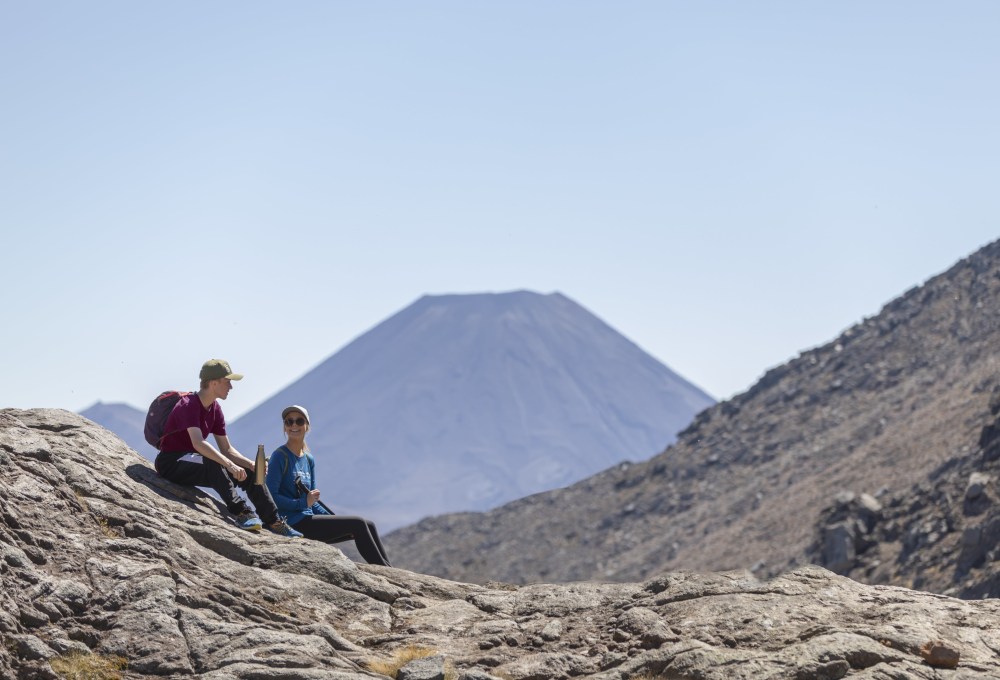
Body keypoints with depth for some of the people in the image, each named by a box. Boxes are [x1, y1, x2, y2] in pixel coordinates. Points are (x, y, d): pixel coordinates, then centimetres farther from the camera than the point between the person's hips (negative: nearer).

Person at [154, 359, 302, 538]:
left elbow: (226, 449, 9)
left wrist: (251, 464, -9)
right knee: (213, 463, -38)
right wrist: (230, 465, -43)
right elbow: (198, 443, -37)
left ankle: (275, 522, -1)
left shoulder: (215, 409, 7)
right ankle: (242, 513, -40)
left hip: (192, 464, 9)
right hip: (171, 463, -9)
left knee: (249, 473, -2)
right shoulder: (189, 405, -21)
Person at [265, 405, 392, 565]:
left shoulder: (309, 460, 17)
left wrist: (334, 520, 3)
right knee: (358, 524, -13)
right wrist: (303, 503, -24)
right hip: (293, 524, -8)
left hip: (308, 519, 8)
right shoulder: (280, 457, -7)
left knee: (368, 526, 1)